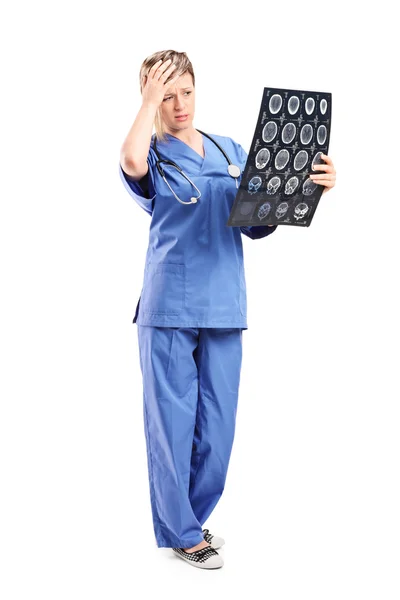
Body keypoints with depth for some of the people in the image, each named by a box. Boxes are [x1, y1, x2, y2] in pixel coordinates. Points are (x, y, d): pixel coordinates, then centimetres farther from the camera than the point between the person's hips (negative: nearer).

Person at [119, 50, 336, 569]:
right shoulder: (153, 156, 1)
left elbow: (258, 225, 13)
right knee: (173, 420, 2)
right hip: (169, 307, -4)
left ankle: (191, 518, 27)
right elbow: (131, 162, -25)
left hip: (224, 306, 4)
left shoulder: (231, 152, 14)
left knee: (217, 424, 8)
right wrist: (150, 99, -12)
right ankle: (180, 532, 17)